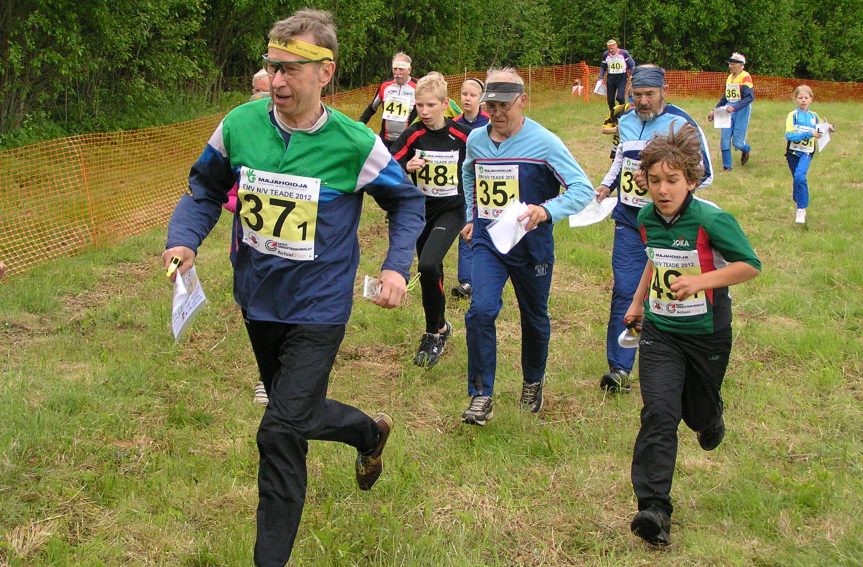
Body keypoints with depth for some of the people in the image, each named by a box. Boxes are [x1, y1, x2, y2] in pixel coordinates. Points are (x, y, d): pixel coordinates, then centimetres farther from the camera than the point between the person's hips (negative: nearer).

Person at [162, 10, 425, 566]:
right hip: (258, 302, 5)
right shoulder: (239, 125, -11)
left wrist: (397, 265, -13)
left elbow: (407, 201, 0)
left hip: (317, 309, -5)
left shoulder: (354, 143, -17)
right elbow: (205, 190, 5)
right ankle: (370, 432, 58)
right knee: (296, 410, 25)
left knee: (281, 432, -11)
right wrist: (184, 239, -13)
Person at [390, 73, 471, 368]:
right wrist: (407, 166, -32)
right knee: (430, 273, 15)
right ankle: (440, 326, 38)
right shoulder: (413, 135, -7)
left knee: (428, 265, -24)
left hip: (451, 211, -4)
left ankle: (434, 332, -6)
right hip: (421, 210, 4)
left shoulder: (463, 135, -13)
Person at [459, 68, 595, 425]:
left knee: (534, 318, 15)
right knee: (481, 311, -18)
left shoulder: (543, 142, -15)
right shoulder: (476, 140, 1)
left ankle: (533, 383, 41)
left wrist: (546, 211, -34)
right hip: (487, 242, 2)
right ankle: (481, 397, -8)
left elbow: (583, 189, -18)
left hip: (530, 245, -2)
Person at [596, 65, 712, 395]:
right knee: (624, 291, -4)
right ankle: (619, 368, -3)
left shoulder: (682, 124, -10)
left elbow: (705, 175, -11)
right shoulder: (626, 122, 9)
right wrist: (607, 185, 11)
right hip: (629, 220, 4)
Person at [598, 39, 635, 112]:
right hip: (610, 78, 4)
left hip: (622, 77, -4)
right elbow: (603, 67, 14)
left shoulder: (624, 53, -10)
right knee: (610, 99, 4)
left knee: (620, 97, -18)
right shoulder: (606, 55, 1)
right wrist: (600, 78, 7)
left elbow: (632, 65, -1)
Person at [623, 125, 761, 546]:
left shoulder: (711, 220, -20)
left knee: (698, 412, 17)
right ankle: (653, 508, -15)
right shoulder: (647, 218, -2)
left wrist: (700, 281, -28)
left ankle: (710, 421, 58)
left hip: (707, 334, -3)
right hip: (660, 331, 3)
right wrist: (638, 300, 21)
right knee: (659, 413, -14)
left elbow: (750, 265, -16)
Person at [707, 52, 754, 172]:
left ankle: (746, 150, 33)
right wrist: (715, 110, 17)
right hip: (729, 110, 7)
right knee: (724, 139, 0)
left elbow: (750, 97, -22)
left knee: (737, 142, -3)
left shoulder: (745, 77, -13)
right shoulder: (730, 77, 12)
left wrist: (734, 108, -30)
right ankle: (726, 167, 10)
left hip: (741, 110, -7)